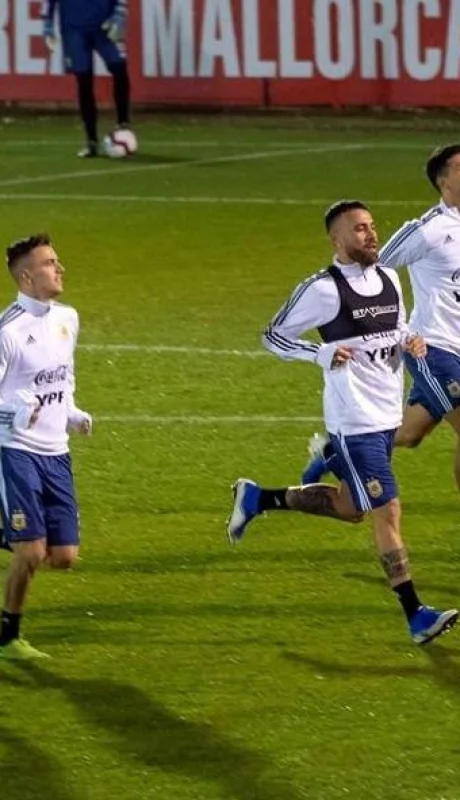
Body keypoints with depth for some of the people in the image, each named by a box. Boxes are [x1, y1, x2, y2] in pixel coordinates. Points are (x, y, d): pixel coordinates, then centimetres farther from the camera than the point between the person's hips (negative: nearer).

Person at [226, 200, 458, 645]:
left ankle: (256, 499, 36)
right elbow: (273, 337, -5)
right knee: (387, 510, -9)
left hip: (388, 415, 9)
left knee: (351, 507, 20)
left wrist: (411, 344, -1)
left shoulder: (389, 280, 9)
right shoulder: (323, 290, -12)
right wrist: (323, 354, -20)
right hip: (354, 421, -9)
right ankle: (416, 617, -2)